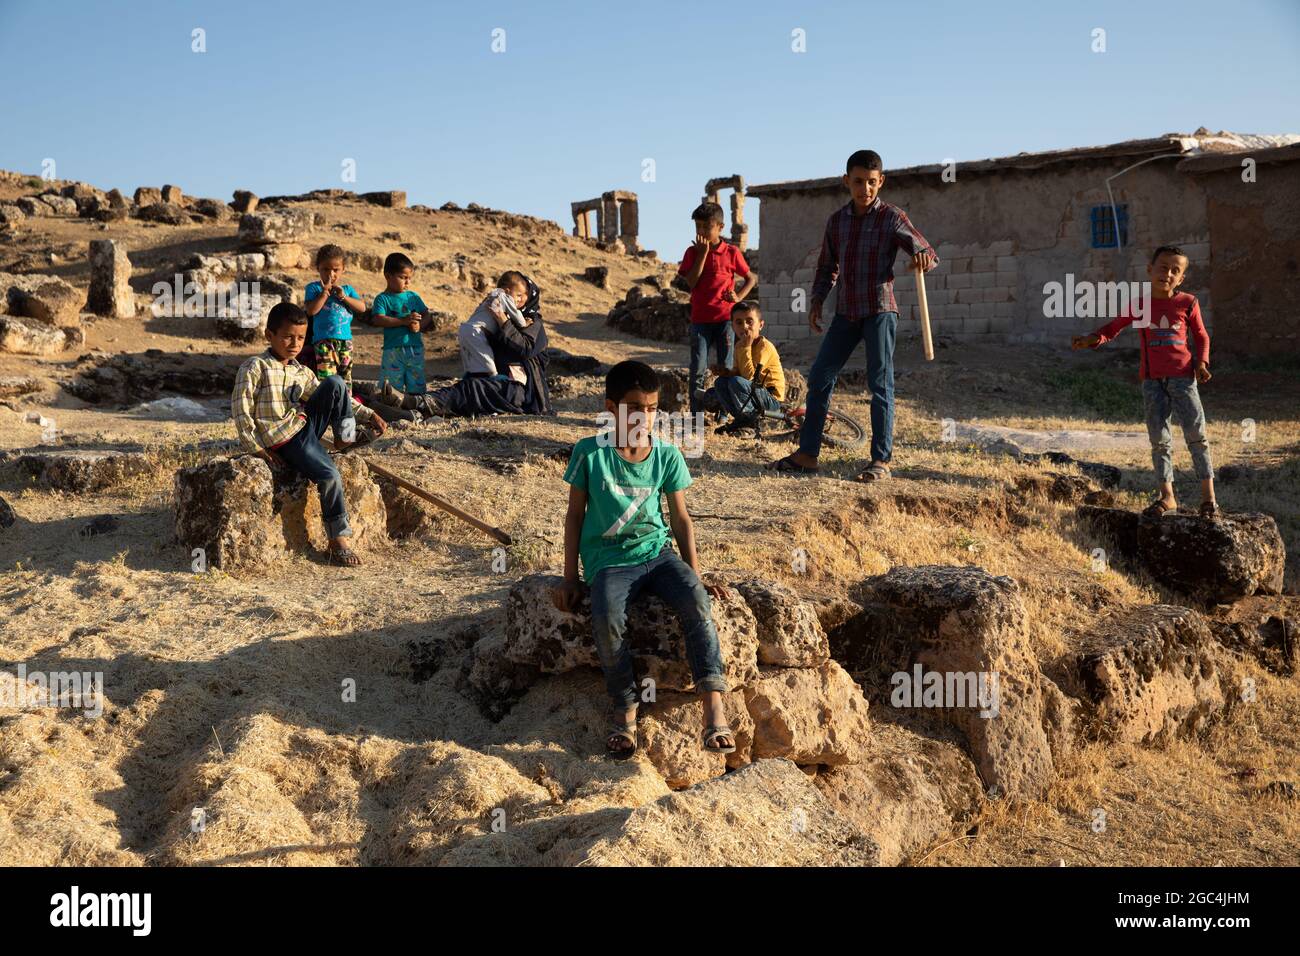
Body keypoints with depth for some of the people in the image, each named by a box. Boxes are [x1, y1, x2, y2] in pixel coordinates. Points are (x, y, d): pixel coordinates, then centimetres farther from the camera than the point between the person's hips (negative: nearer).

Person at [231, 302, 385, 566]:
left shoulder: (301, 373, 15)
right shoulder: (255, 368, -5)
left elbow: (337, 396, 20)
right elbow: (241, 411, -9)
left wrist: (368, 416, 8)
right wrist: (258, 450, -11)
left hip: (305, 426, 7)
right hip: (282, 438, -7)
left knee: (334, 383, -9)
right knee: (328, 475, -26)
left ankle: (346, 438, -2)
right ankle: (338, 541, -17)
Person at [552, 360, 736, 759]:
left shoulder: (667, 455, 2)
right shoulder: (589, 452, -3)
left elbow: (681, 519, 10)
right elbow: (575, 515, 5)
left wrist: (695, 575, 4)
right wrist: (570, 578, 2)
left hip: (657, 552, 2)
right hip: (608, 560, -2)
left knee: (697, 603, -27)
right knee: (606, 619, -32)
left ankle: (713, 705, -27)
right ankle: (625, 709, -12)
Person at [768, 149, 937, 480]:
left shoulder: (892, 218, -4)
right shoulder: (837, 220, 10)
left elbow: (930, 254, -5)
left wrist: (923, 256, -29)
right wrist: (817, 301, 9)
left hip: (879, 310, -5)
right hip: (846, 312, 5)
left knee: (880, 384, -4)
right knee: (819, 377, 4)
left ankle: (882, 460, 2)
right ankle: (807, 454, 11)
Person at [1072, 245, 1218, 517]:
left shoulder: (1187, 303, 3)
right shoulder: (1139, 306, 5)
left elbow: (1201, 336, 12)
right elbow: (1114, 327, 13)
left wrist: (1202, 362, -4)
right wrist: (1092, 339, -7)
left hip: (1182, 377, -2)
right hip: (1152, 380, 2)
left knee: (1196, 433, -5)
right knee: (1159, 438, 4)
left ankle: (1208, 495, 2)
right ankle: (1166, 495, 12)